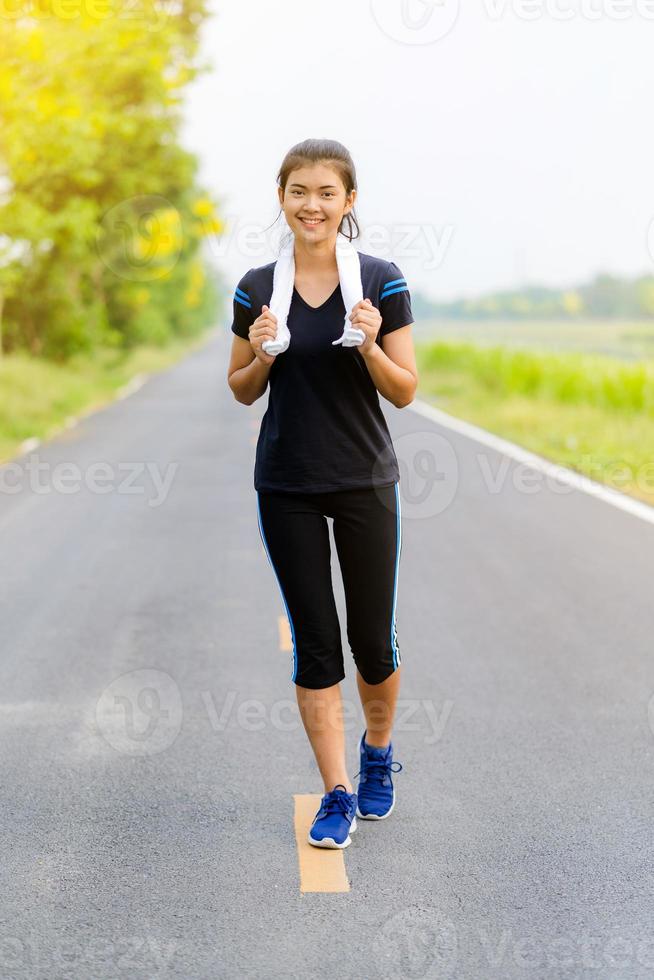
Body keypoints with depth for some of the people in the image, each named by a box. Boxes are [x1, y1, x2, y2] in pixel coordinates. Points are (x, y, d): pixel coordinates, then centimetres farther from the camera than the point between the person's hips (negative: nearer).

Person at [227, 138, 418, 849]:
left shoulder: (381, 281, -4)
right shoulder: (256, 287, 2)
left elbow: (405, 392, -2)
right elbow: (242, 391, 9)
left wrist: (370, 345, -20)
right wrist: (262, 354, -11)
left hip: (365, 482, -1)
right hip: (286, 485, 1)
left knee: (372, 641, 5)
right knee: (314, 642, 3)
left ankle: (378, 753, 35)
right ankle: (337, 795, 13)